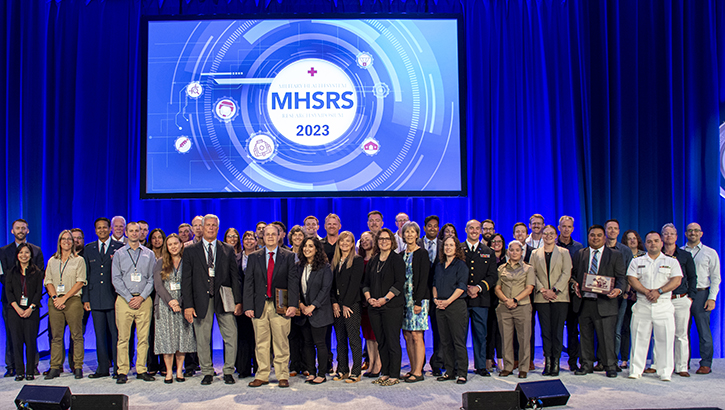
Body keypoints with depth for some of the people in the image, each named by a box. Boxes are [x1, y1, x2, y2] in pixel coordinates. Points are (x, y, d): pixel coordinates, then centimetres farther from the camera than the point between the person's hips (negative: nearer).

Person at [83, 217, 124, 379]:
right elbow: (86, 275, 12)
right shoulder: (89, 249, 13)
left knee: (116, 333, -1)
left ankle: (118, 368, 7)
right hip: (96, 298, 3)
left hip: (114, 297, -3)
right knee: (100, 334, 8)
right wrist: (85, 298, 6)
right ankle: (103, 368, 16)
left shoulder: (119, 247, 2)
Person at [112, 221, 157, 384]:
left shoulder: (149, 254, 11)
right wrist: (129, 298, -8)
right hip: (124, 299, -1)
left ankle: (141, 370, 8)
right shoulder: (119, 254, 9)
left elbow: (152, 278, 6)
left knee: (143, 337, 1)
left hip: (144, 300, 1)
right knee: (123, 337, -3)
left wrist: (141, 297, -6)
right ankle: (122, 371, 2)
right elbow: (116, 279, 2)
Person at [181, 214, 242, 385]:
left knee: (231, 337, -2)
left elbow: (235, 276, 7)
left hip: (223, 299, 0)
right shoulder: (190, 251, 7)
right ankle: (207, 373, 20)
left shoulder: (228, 250, 10)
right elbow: (186, 279, 3)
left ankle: (228, 371, 12)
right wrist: (188, 305, -5)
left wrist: (238, 301, -2)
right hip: (201, 299, 0)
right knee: (202, 339, 5)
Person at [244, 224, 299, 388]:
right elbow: (248, 283, 6)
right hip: (259, 305, 2)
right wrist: (248, 306, -4)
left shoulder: (288, 256, 6)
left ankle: (283, 376, 10)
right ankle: (262, 376, 15)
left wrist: (293, 304, -11)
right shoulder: (254, 257, 10)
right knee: (261, 343, 5)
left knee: (281, 342, 1)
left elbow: (293, 282, 0)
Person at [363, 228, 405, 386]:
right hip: (374, 307, 6)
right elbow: (366, 283, 15)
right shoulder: (372, 261, 15)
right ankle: (385, 373, 17)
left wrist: (385, 299, -15)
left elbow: (399, 283, -10)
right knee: (381, 342, 9)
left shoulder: (396, 259, -2)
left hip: (392, 306, -5)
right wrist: (369, 298, -2)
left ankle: (394, 376, 2)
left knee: (392, 342, -4)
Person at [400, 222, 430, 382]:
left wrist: (418, 301, -16)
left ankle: (418, 372, -2)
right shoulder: (401, 255, 14)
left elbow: (424, 279, -10)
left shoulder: (422, 253, -4)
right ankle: (413, 370, 14)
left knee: (416, 335, -7)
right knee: (407, 336, 6)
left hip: (417, 298, -6)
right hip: (404, 299, 6)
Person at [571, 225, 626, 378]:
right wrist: (574, 284, -5)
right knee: (585, 336, 10)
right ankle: (587, 364, 21)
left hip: (604, 302, -3)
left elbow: (621, 277, 1)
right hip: (583, 302, 3)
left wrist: (618, 289, -18)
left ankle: (610, 366, 12)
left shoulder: (615, 255, 7)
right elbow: (573, 274, 16)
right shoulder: (579, 254, 14)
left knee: (606, 336, -1)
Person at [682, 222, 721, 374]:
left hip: (701, 294, -2)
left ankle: (706, 364, 2)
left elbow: (715, 278, 5)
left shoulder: (710, 253, 8)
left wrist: (712, 298, -6)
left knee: (704, 330, -4)